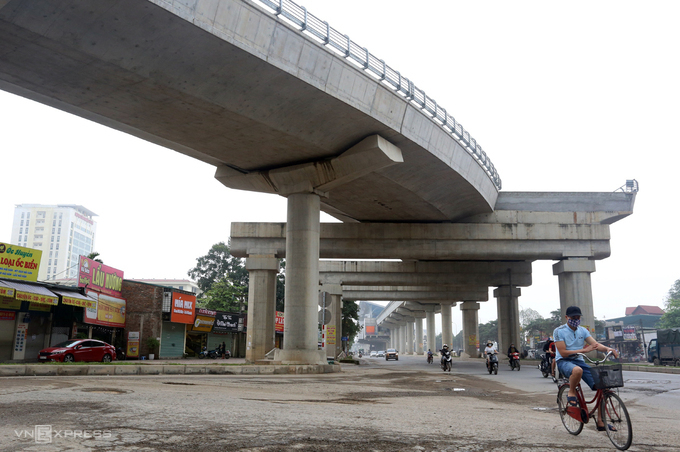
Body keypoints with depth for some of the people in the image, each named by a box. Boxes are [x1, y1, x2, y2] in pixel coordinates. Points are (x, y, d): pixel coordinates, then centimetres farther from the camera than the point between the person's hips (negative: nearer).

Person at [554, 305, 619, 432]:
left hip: (579, 361, 6)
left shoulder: (582, 330, 10)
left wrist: (607, 348, -25)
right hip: (563, 361, -6)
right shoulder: (559, 331, -7)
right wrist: (583, 350, -20)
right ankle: (571, 393, -13)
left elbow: (595, 344, -3)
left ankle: (600, 422, 1)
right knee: (577, 370, -42)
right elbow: (563, 352, -14)